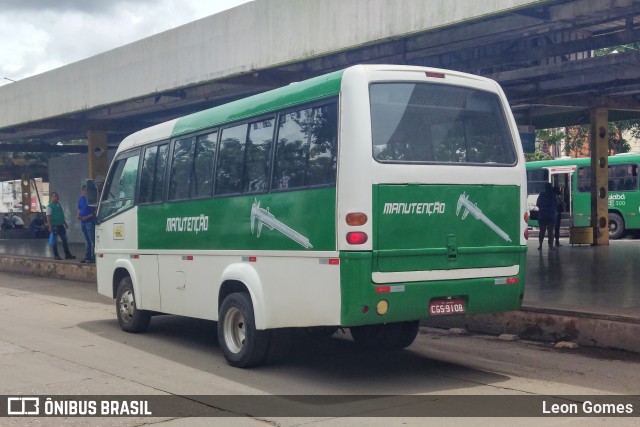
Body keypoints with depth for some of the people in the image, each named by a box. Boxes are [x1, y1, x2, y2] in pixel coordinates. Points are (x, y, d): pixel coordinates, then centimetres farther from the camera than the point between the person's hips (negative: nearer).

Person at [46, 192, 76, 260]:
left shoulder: (58, 205, 17)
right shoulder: (50, 206, -7)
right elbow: (48, 217, -12)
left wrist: (65, 224, 25)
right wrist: (50, 226, -19)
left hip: (61, 225, 8)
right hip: (54, 225, -8)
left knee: (64, 240, 7)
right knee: (55, 241, 0)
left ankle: (67, 254, 12)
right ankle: (56, 255, 6)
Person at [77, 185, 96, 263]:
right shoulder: (81, 199, 14)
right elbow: (79, 209, 23)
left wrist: (87, 217, -18)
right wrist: (78, 215, 3)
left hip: (90, 222, -8)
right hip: (83, 222, 8)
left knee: (92, 241, -8)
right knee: (87, 241, 15)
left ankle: (93, 258, -8)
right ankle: (87, 257, 21)